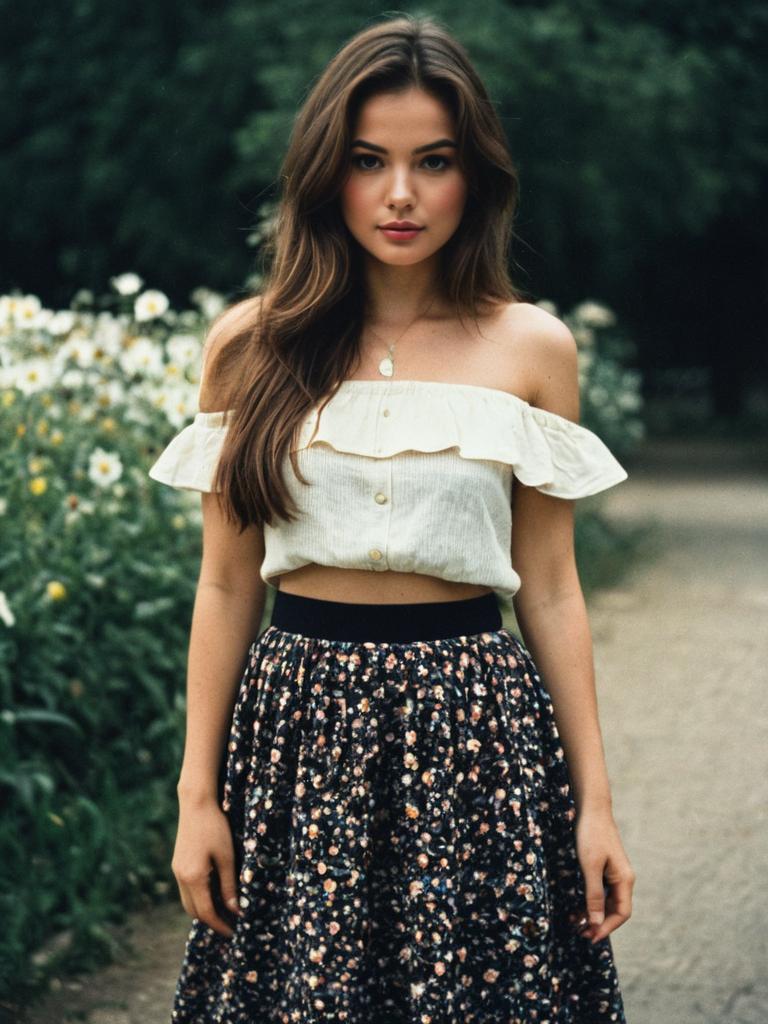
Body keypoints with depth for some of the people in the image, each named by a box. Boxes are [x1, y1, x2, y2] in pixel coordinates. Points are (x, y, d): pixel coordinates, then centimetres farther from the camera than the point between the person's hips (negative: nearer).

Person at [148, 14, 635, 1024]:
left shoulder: (532, 346, 2)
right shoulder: (252, 344, 2)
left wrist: (595, 802, 3)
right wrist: (197, 794, 3)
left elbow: (551, 589, 4)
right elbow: (226, 584, 5)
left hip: (479, 731, 0)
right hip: (299, 724, 0)